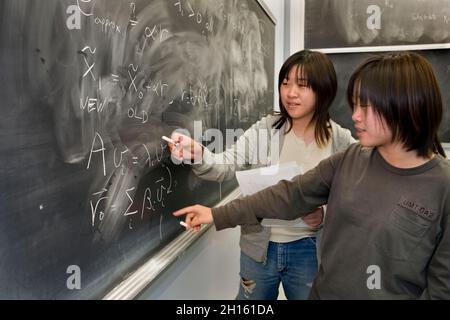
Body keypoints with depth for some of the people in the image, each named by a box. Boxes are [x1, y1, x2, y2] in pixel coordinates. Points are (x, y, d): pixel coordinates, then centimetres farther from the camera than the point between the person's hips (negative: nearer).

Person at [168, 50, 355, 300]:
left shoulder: (342, 142, -9)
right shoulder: (264, 129, -7)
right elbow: (227, 166, -18)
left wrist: (326, 216, -20)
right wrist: (198, 155, -38)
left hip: (308, 250, -1)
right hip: (259, 246, 1)